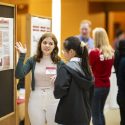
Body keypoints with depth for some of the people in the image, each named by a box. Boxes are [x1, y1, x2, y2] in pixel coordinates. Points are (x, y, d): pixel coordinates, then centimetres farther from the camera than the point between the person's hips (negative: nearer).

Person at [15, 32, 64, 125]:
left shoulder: (59, 62, -2)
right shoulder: (33, 60, -1)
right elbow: (19, 75, -14)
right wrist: (22, 55, -18)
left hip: (54, 100, 0)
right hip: (36, 99, 1)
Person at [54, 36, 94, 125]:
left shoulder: (66, 69, -14)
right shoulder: (86, 68, 7)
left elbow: (59, 92, -22)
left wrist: (57, 81, -4)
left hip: (69, 117, -7)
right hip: (85, 115, 7)